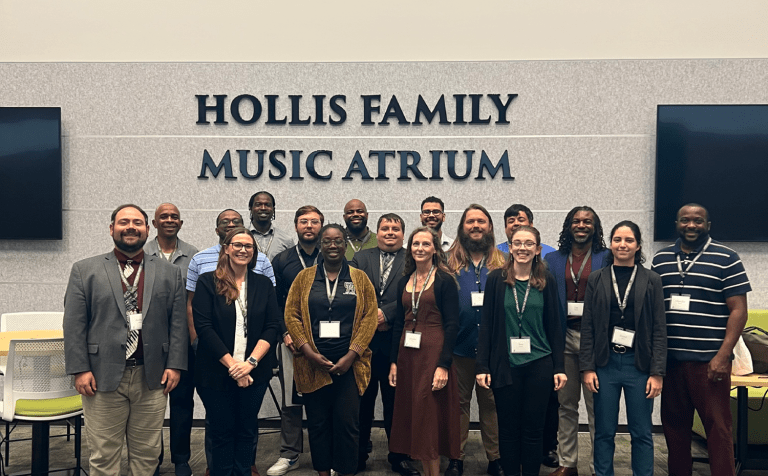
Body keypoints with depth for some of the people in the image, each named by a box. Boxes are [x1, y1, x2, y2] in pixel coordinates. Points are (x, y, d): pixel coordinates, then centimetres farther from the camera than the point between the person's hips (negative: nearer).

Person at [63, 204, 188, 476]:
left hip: (152, 378, 1)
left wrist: (175, 365, -2)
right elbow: (74, 325, 1)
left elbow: (178, 323, 6)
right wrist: (80, 369, -6)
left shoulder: (170, 273, 9)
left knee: (147, 453, 10)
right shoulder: (84, 270, 5)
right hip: (103, 377, -1)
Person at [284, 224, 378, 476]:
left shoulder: (360, 278, 6)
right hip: (313, 364, 1)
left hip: (349, 364, -1)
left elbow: (369, 317, 0)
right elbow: (291, 315, 2)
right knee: (317, 422, 7)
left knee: (347, 422, -1)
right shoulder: (304, 277, 8)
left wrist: (351, 356, -9)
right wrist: (309, 353, -9)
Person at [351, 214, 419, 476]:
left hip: (396, 341, -2)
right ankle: (358, 455, 23)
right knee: (362, 399, 10)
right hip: (363, 339, 2)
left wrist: (386, 313, -17)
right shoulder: (360, 258, 11)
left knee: (396, 400, 8)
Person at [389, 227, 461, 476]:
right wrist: (394, 361, 8)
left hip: (433, 352, -5)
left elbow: (452, 324, -11)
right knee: (412, 416, 9)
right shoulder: (404, 282, 10)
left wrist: (444, 364, -17)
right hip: (407, 353, 6)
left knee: (430, 416, 0)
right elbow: (398, 323, 13)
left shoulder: (445, 280, -6)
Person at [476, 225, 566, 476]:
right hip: (505, 365, 0)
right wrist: (483, 366, -4)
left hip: (539, 364, 1)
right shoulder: (496, 279, 0)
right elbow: (487, 324, 0)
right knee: (508, 427, 8)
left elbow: (554, 326, 5)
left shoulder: (546, 281, 3)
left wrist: (559, 367, 1)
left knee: (533, 427, 7)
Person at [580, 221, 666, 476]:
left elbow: (659, 330, 0)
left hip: (639, 364, -1)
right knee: (604, 432, 8)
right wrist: (587, 368, -3)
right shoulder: (597, 279, 5)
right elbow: (587, 326, 3)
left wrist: (657, 373, -6)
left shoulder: (651, 280, 2)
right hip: (605, 363, 1)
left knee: (641, 433, 6)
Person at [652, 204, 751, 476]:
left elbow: (738, 310, -4)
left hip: (709, 360, -4)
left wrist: (723, 356, -12)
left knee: (718, 426, 1)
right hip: (669, 359, 4)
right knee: (673, 424, 11)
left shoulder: (726, 259, -1)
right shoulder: (660, 260, 10)